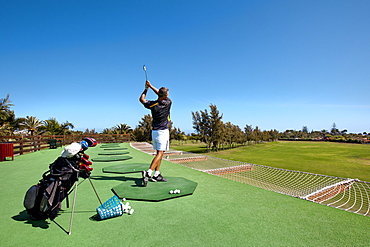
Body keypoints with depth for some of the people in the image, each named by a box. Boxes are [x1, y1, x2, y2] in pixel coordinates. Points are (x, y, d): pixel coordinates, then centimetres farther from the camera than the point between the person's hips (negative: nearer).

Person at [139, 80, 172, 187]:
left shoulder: (152, 104, -4)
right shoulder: (168, 102, -8)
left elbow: (141, 99, 15)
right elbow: (161, 95, 11)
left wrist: (146, 88, 21)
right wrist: (150, 86, 13)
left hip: (154, 132, 5)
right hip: (163, 131, -5)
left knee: (159, 153, 13)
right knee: (160, 153, -7)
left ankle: (157, 175, 15)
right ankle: (148, 172, -21)